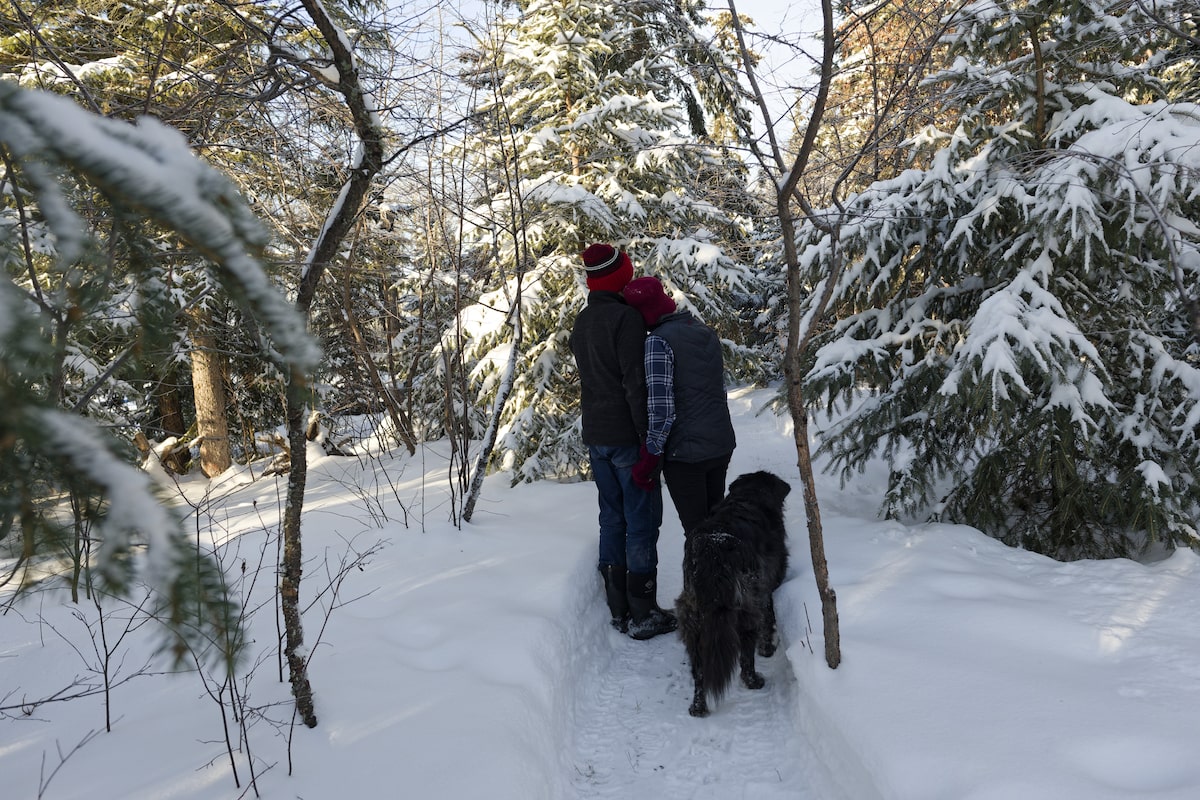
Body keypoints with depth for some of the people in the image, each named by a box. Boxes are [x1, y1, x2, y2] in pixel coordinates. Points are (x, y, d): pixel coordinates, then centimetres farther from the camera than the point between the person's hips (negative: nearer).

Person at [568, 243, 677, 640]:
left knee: (612, 519, 13)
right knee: (642, 522, -1)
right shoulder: (625, 317, -14)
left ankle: (619, 609, 19)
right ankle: (643, 614, 4)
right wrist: (650, 437, -16)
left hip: (596, 436, 8)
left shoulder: (581, 322, 12)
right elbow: (636, 383, -19)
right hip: (627, 436, -8)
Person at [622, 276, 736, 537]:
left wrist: (650, 456, -12)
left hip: (685, 452, -7)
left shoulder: (658, 341, -16)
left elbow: (661, 407, -20)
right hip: (722, 446, 7)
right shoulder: (707, 332, 7)